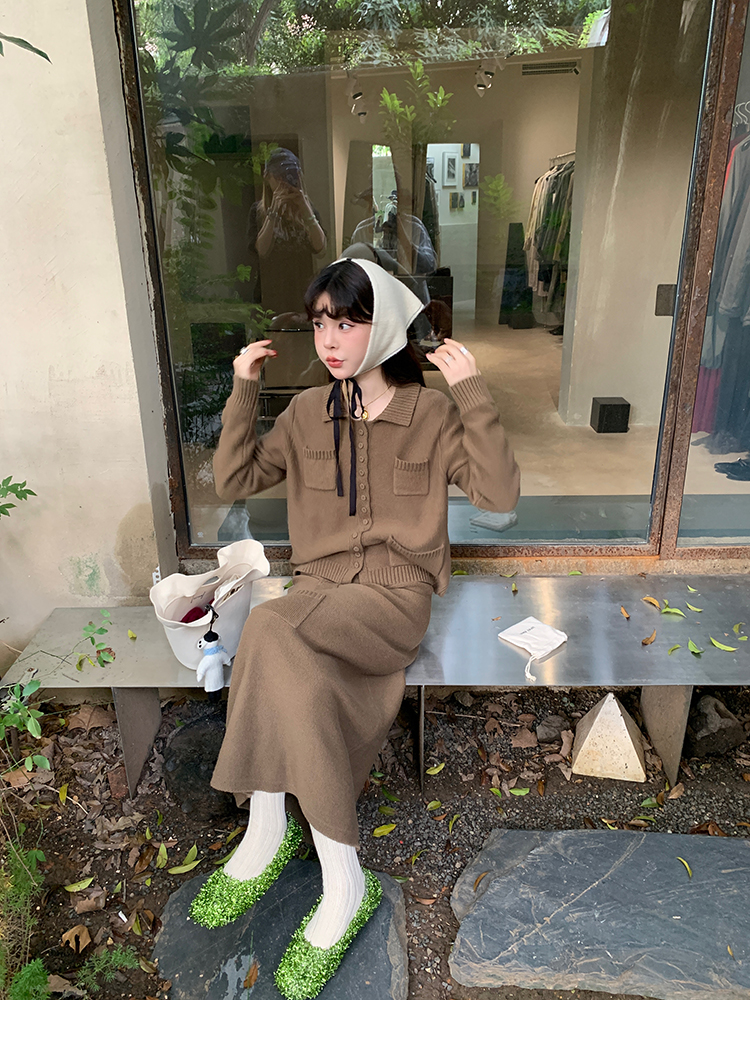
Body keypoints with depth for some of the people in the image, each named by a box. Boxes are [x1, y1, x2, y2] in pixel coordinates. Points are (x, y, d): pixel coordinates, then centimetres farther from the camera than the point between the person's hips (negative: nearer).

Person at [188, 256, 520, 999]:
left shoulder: (430, 413, 0)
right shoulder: (307, 412, 10)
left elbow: (501, 495, -9)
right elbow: (233, 482, 8)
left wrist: (472, 394, -15)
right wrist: (243, 389, 1)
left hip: (394, 596, -4)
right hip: (319, 585, 4)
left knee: (270, 633, -31)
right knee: (305, 683, -30)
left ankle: (268, 829, -11)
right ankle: (343, 883, -9)